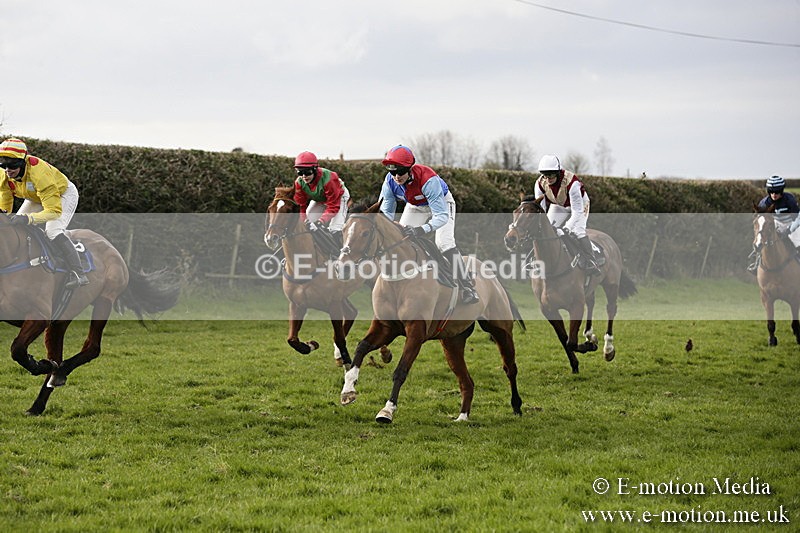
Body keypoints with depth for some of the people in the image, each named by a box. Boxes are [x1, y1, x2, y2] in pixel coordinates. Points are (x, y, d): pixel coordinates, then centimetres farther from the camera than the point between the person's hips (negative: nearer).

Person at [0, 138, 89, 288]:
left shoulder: (39, 172, -42)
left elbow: (54, 211, -43)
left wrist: (28, 218, -55)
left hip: (63, 194, -7)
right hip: (36, 198, 7)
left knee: (53, 232, -27)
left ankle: (78, 274, -29)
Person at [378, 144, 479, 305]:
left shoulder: (428, 179, -44)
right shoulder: (390, 182, -28)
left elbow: (442, 215, -45)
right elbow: (386, 211, -18)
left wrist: (421, 230, -60)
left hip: (441, 203, -5)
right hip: (415, 207, 5)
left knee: (444, 244, -22)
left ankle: (467, 287, -15)